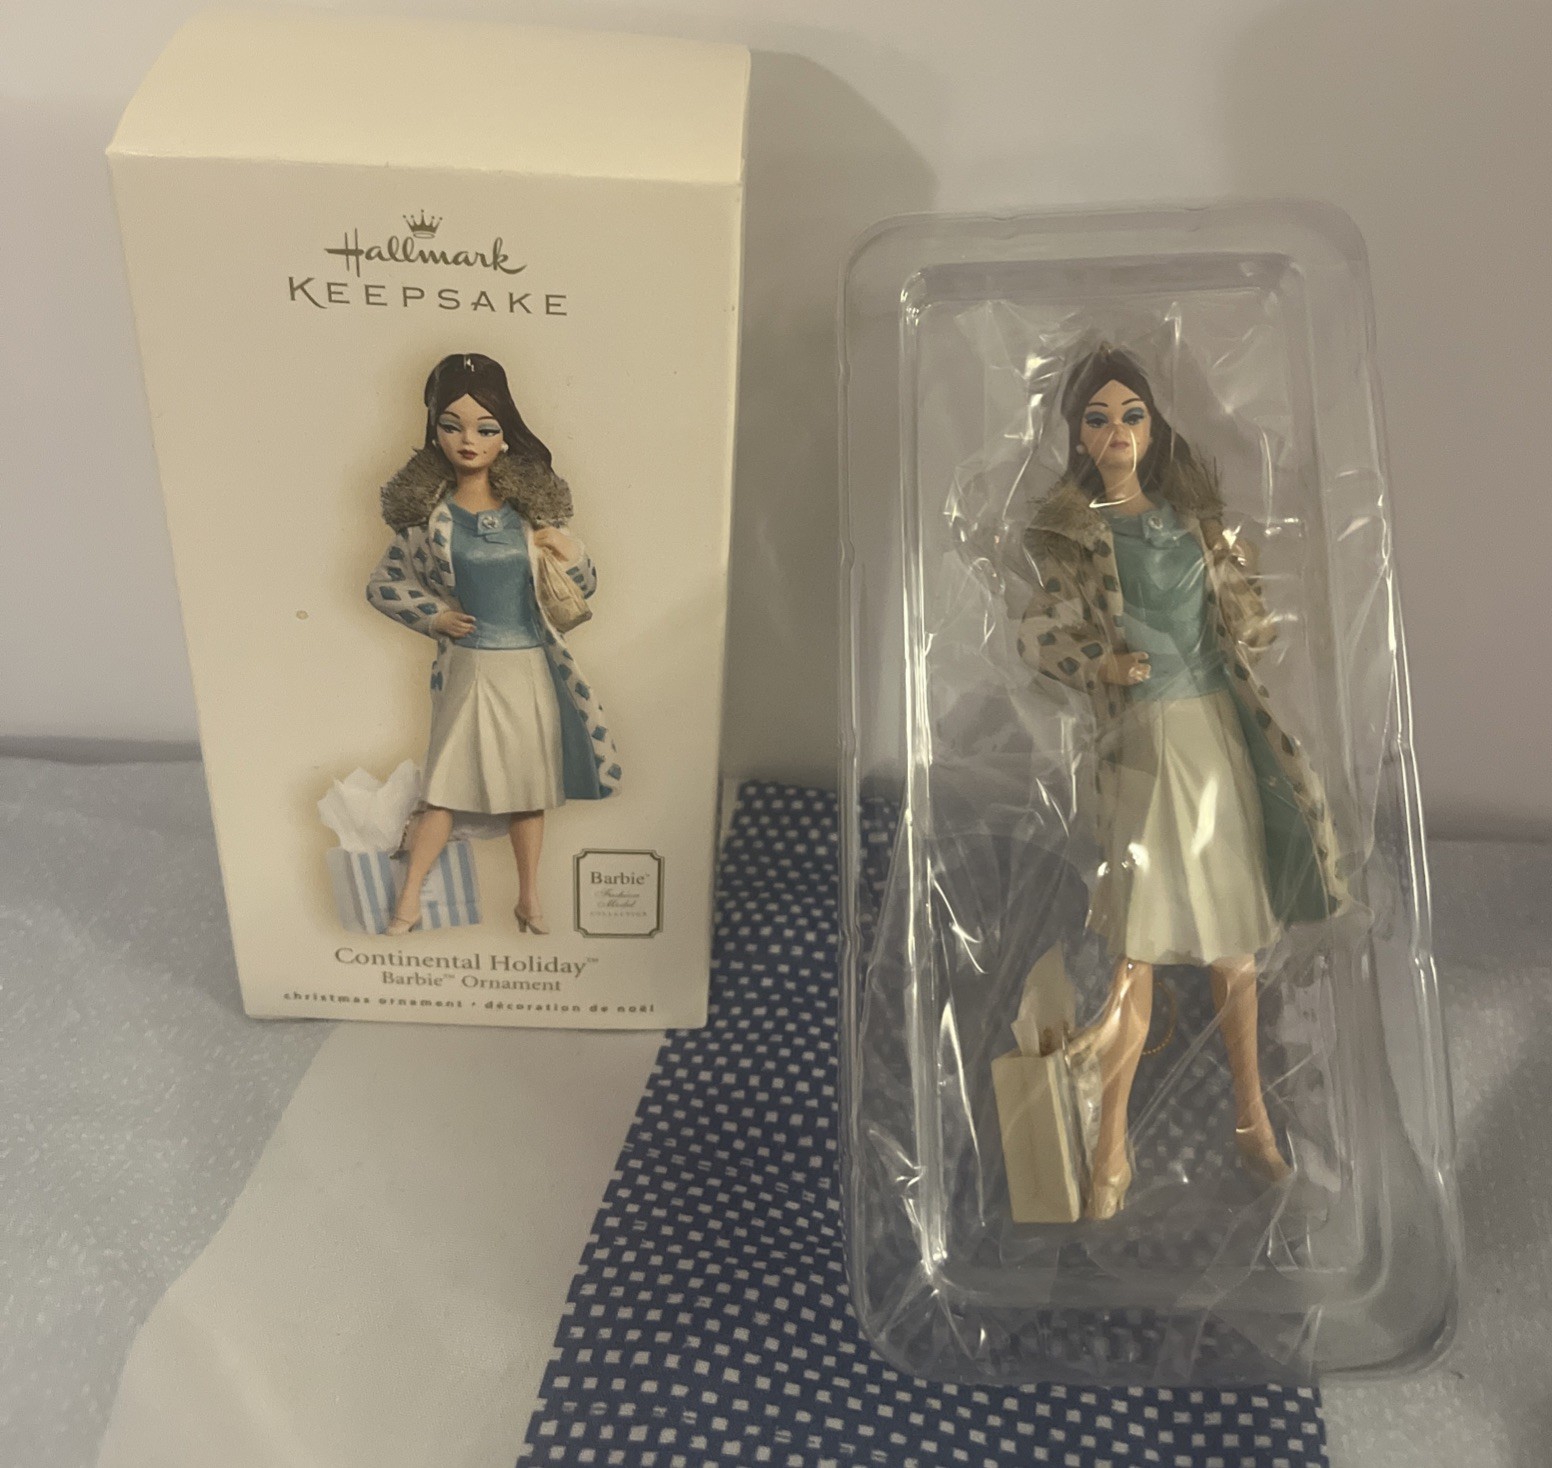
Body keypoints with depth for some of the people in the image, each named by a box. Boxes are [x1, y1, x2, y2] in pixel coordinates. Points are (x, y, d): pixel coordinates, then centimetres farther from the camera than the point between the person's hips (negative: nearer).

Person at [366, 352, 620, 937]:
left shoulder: (533, 506, -4)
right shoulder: (428, 513, -6)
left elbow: (582, 589, 2)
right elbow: (381, 585, 5)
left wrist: (574, 559, -18)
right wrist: (433, 616, -7)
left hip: (529, 668, 1)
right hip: (467, 666, -1)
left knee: (528, 786, 11)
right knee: (443, 783, 4)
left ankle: (529, 898, 26)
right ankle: (408, 899, 18)